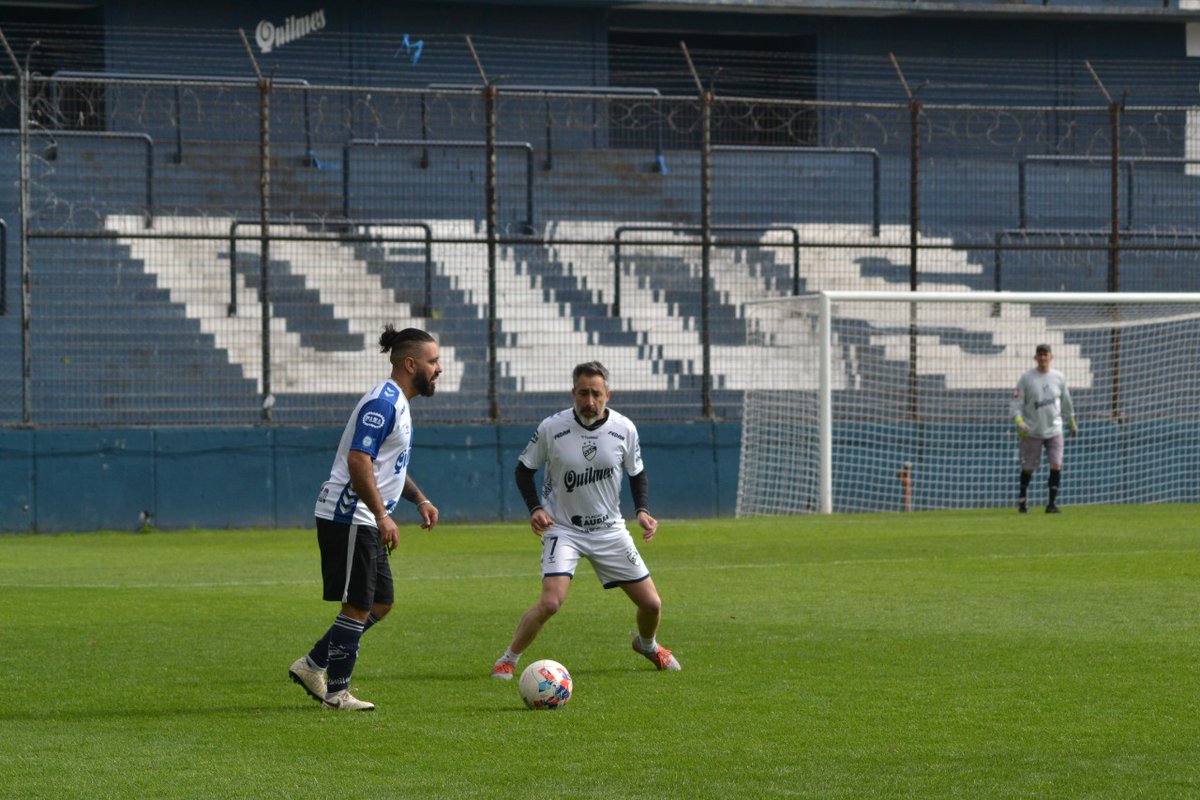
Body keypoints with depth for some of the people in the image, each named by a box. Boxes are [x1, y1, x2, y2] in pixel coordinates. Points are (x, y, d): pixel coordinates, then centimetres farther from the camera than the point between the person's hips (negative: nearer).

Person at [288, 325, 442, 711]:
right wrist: (382, 516, -28)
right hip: (349, 517, -11)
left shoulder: (397, 403, 17)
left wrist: (420, 499, 17)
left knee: (380, 603, 13)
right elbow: (358, 462, -25)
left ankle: (312, 665, 18)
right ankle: (337, 691, 4)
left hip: (364, 521, 11)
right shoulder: (382, 403, -17)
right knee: (358, 606, -5)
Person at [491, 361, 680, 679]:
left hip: (609, 530, 3)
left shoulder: (624, 428, -7)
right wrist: (535, 508, -14)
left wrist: (642, 510, -8)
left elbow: (637, 474, 9)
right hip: (563, 529, -3)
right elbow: (524, 469, 1)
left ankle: (647, 644, 40)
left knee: (652, 604, 5)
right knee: (550, 602, -25)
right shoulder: (552, 428, -14)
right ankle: (508, 659, -4)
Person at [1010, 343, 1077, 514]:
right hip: (1032, 432, -2)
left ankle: (1052, 502, -6)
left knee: (1056, 465, -11)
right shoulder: (1026, 379, -3)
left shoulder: (1058, 378, 5)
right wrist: (1019, 421, -22)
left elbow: (1066, 402, 18)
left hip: (1054, 430, 2)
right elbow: (1017, 402, -6)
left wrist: (1071, 422, 24)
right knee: (1028, 467, 5)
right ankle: (1022, 497, 29)